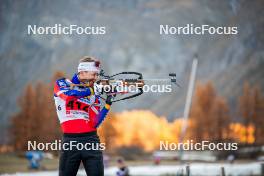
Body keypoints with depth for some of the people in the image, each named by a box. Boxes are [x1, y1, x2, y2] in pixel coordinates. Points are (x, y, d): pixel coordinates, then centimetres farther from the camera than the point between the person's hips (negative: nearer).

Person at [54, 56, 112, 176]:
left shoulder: (94, 95, 11)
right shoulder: (62, 84, 5)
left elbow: (95, 123, 1)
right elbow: (68, 94, -20)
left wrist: (107, 104, -9)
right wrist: (91, 90, -20)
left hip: (91, 140, 2)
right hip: (70, 140, -2)